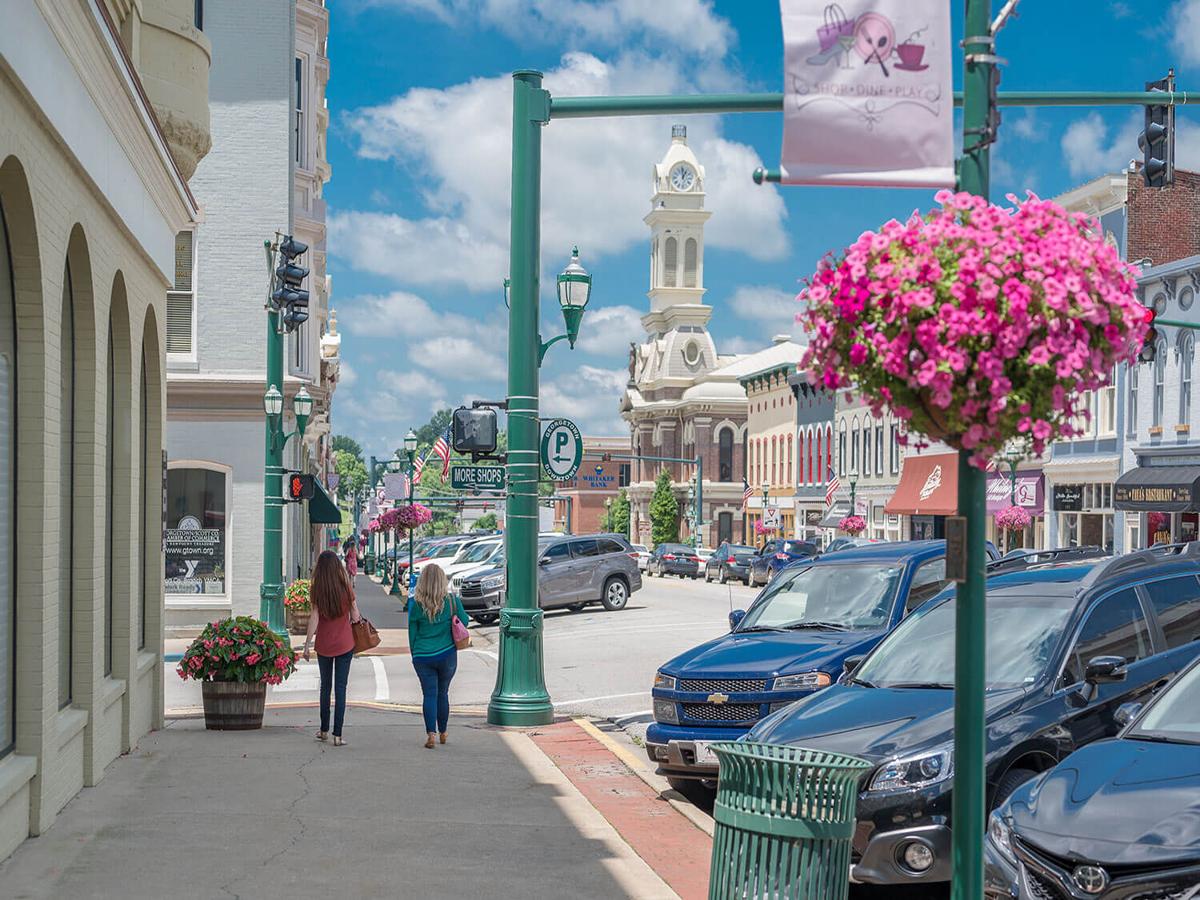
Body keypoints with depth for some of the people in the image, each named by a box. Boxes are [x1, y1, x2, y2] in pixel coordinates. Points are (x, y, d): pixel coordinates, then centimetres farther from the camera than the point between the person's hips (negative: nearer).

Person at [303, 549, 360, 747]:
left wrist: (307, 645, -4)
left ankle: (324, 730, 25)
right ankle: (337, 735, -2)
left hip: (324, 646, 1)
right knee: (340, 688, 1)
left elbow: (314, 618, -10)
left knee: (325, 686, 18)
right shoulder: (346, 588, -8)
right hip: (344, 644, -1)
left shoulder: (316, 590, -8)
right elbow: (355, 617, -5)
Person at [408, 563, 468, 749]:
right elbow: (464, 622, 4)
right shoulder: (452, 601, -7)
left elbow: (412, 632, 0)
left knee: (429, 694, 3)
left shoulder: (416, 604, -8)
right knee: (442, 693, 16)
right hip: (447, 655, 1)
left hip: (422, 656, -1)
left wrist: (414, 654, 13)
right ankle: (442, 733, 26)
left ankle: (431, 734, -9)